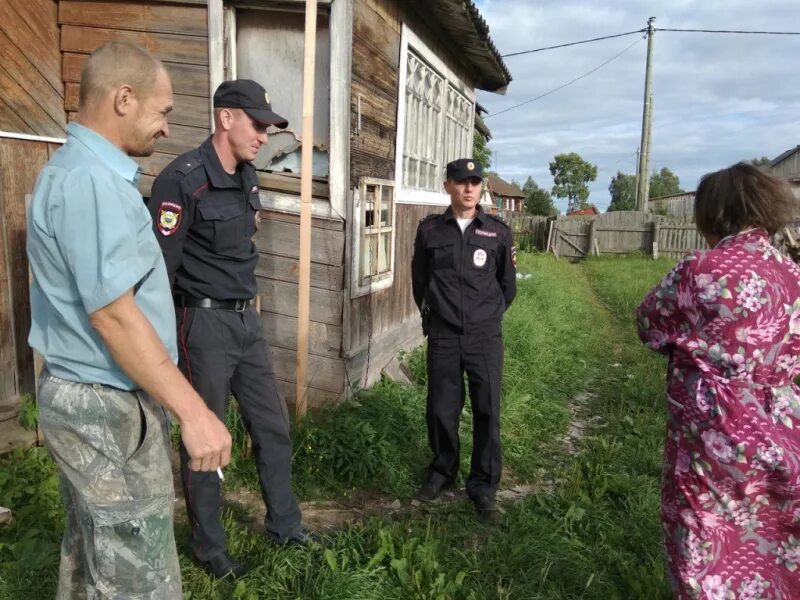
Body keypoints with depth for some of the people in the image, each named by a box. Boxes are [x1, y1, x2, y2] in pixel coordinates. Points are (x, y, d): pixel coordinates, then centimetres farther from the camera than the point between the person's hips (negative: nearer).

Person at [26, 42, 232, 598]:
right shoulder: (90, 179, -21)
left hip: (86, 394, 11)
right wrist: (193, 410, -25)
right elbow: (113, 315, -26)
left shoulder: (81, 169, 13)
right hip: (111, 408, -11)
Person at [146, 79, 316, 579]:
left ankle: (285, 526, 32)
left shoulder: (248, 178, 9)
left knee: (273, 425, 14)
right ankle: (209, 547, 27)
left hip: (247, 320, 8)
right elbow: (160, 265, -16)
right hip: (204, 322, -8)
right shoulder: (184, 179, -16)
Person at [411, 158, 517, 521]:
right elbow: (419, 277, 14)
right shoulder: (430, 229, 2)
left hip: (485, 337, 0)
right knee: (441, 410, 9)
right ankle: (442, 471, 31)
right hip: (442, 337, 1)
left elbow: (507, 284, 12)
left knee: (487, 413, 3)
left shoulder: (498, 232, 1)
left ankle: (483, 486, 18)